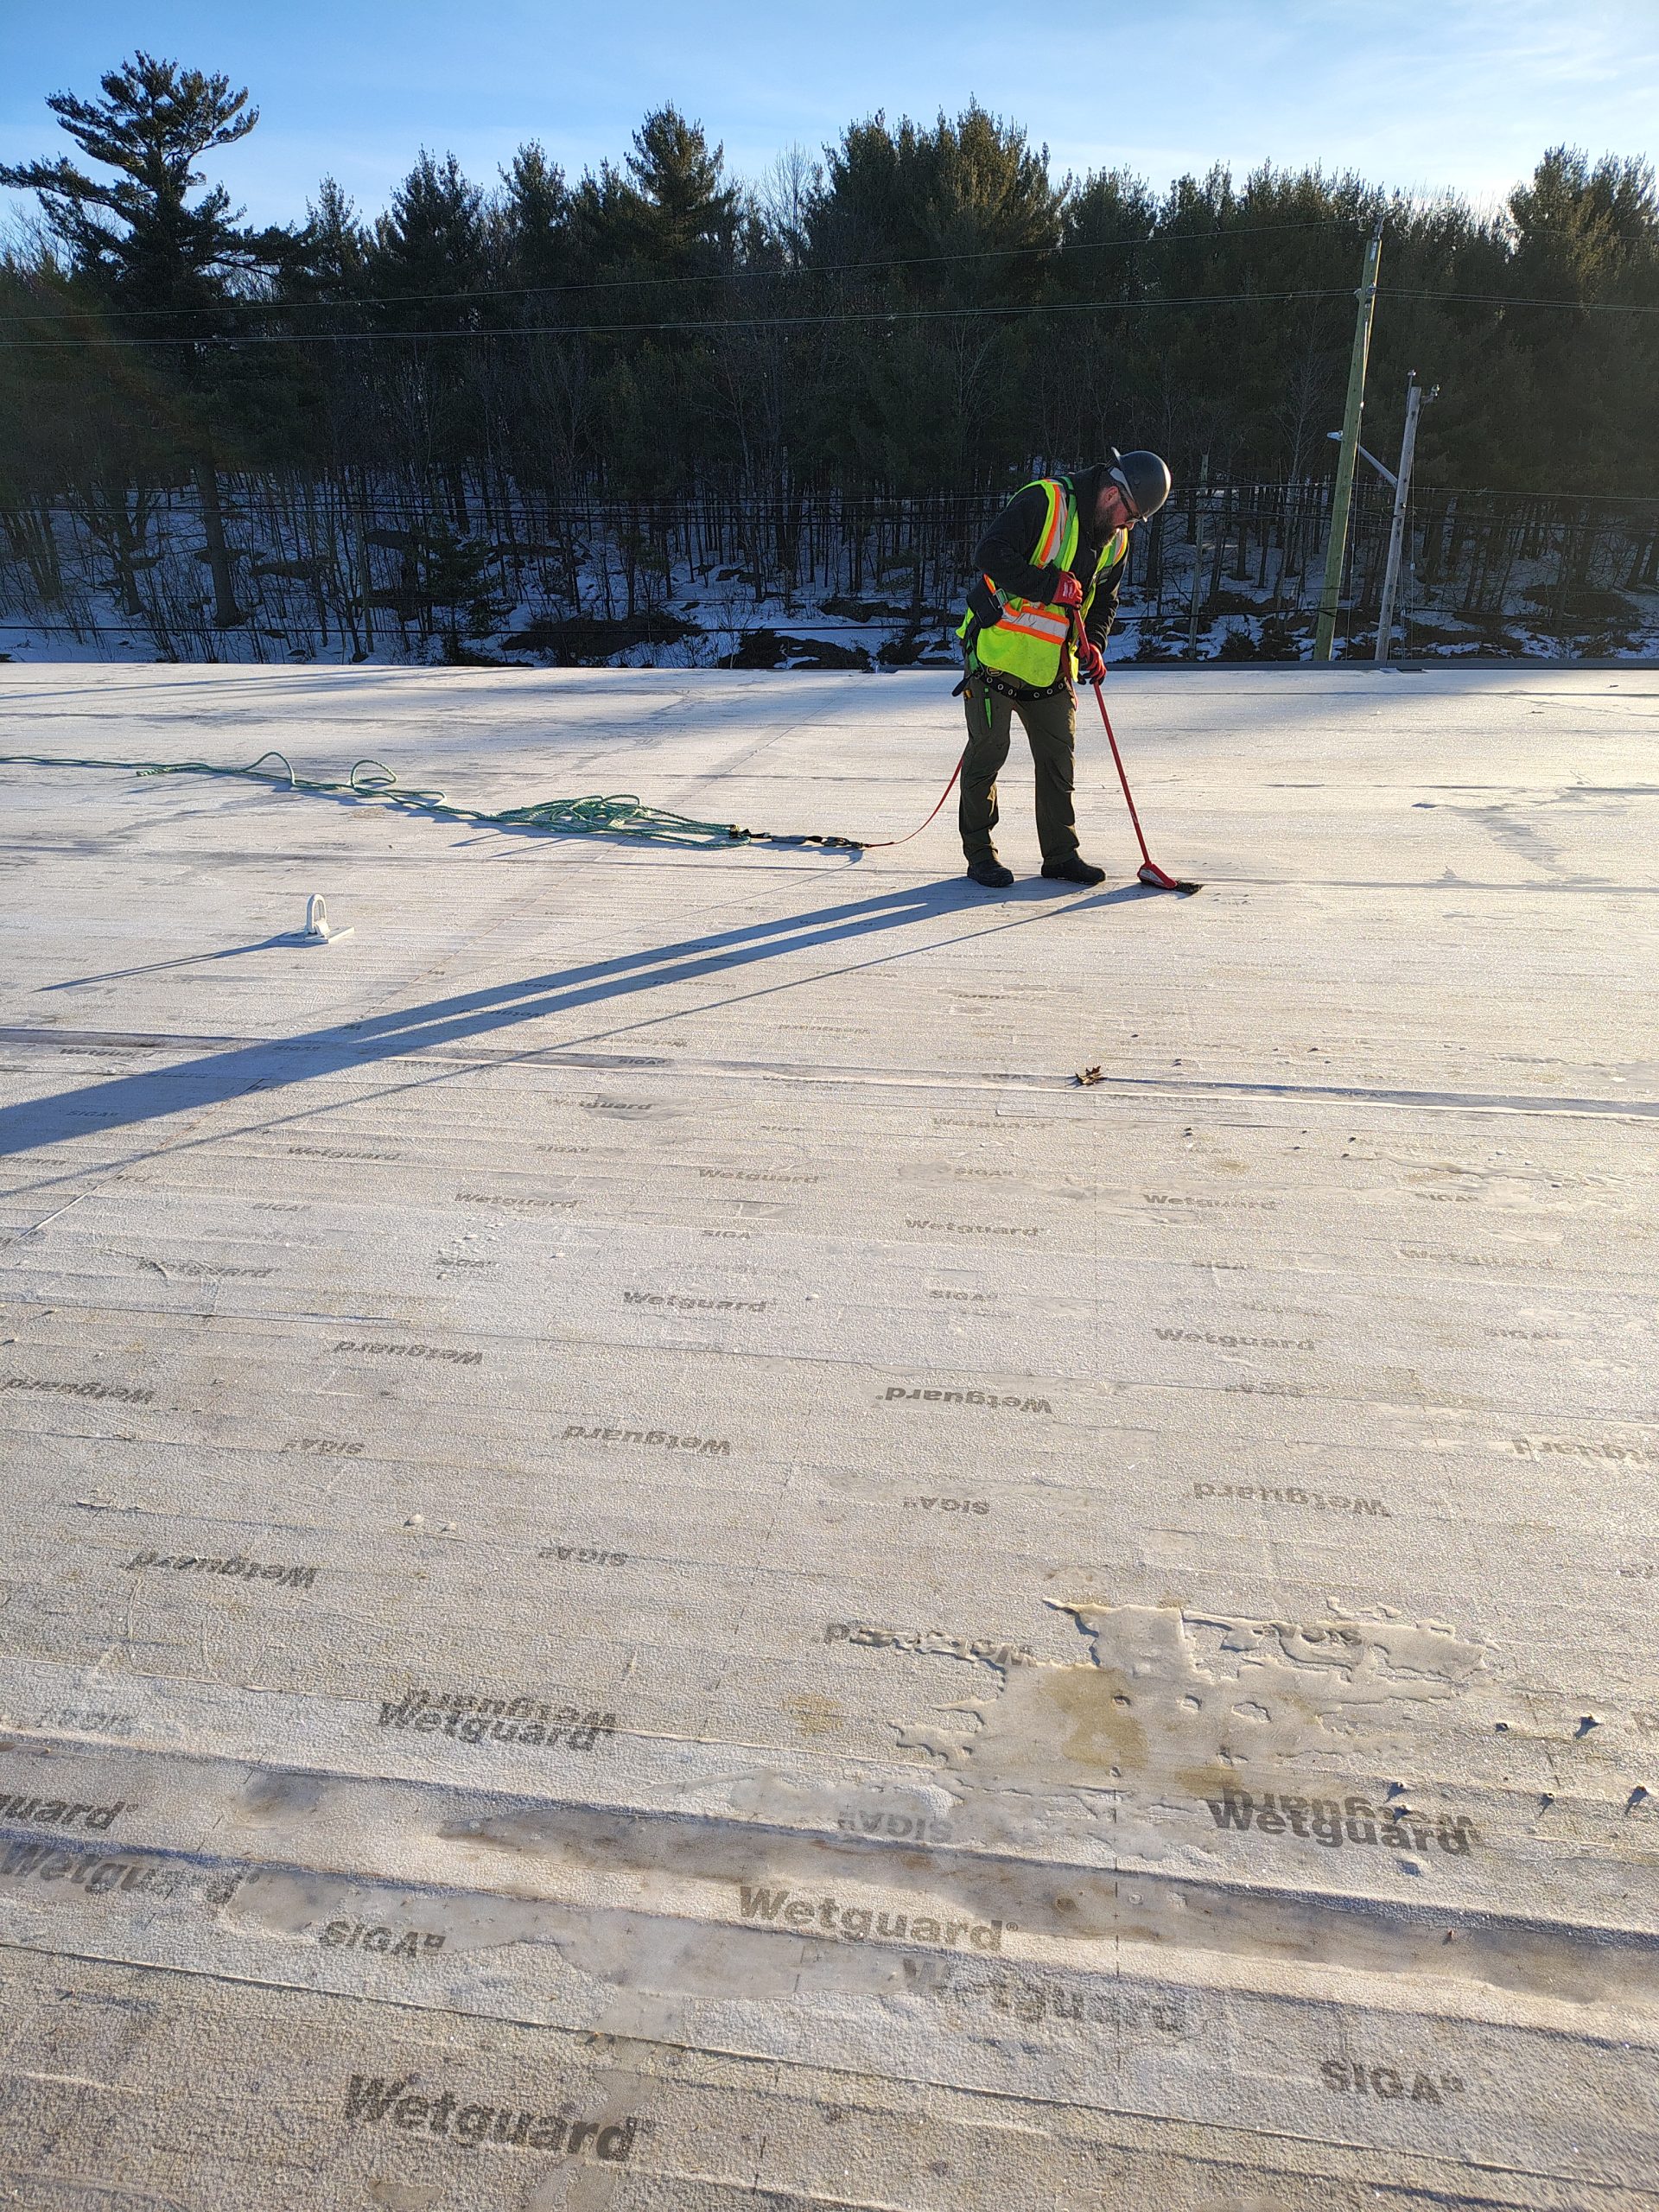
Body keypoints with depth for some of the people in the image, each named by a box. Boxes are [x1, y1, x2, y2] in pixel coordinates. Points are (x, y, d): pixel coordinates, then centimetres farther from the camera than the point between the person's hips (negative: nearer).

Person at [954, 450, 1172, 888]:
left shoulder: (1116, 540, 8)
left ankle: (1061, 853, 17)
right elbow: (989, 553, -23)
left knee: (1059, 756, 7)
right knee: (988, 751, -1)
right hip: (998, 651, -7)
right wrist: (1049, 586, -26)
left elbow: (1105, 597, 18)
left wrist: (1093, 643, -1)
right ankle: (979, 852, 11)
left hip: (1053, 666, 7)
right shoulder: (1044, 501, -16)